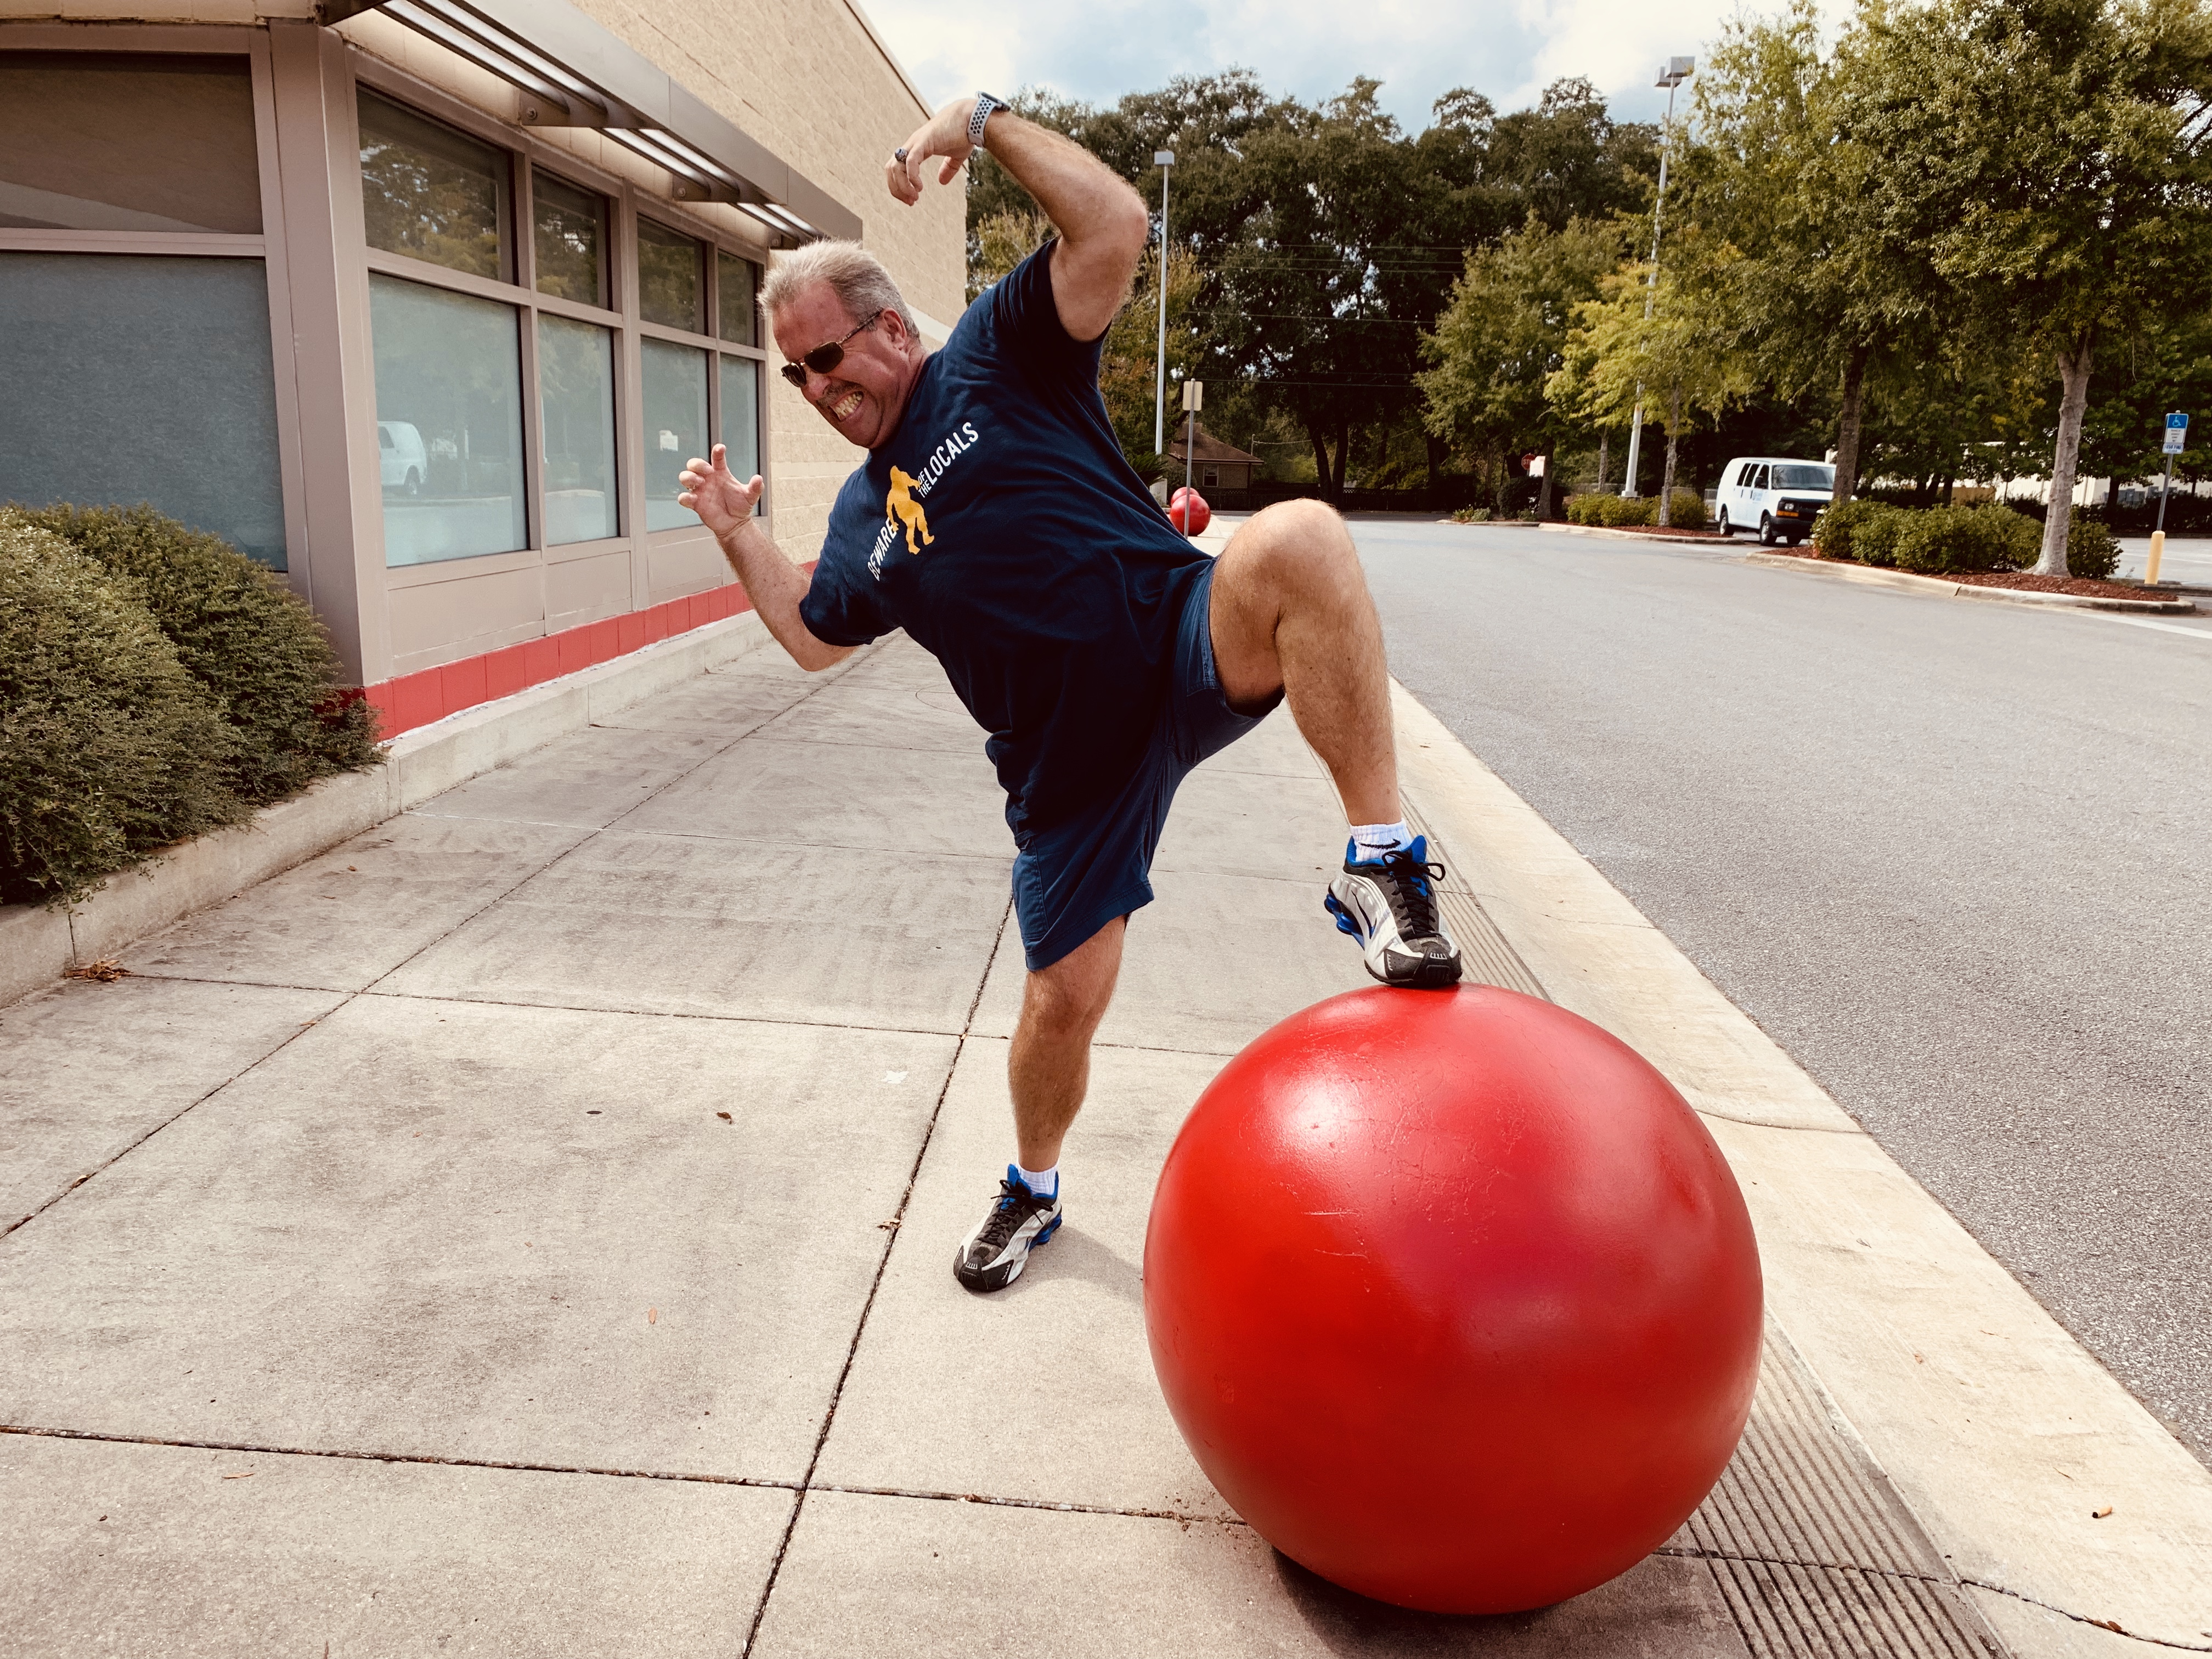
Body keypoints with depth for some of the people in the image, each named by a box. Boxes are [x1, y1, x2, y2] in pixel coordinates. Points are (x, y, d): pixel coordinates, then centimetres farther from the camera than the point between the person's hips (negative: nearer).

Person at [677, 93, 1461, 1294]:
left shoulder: (996, 358, 4)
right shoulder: (864, 513, 19)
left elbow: (1114, 230, -9)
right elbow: (815, 637, 29)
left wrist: (985, 123, -11)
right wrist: (740, 535, 20)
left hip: (1185, 645, -4)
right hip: (1072, 755, 5)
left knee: (1301, 541, -38)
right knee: (1062, 1000, 6)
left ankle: (1381, 861, -31)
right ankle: (1032, 1191, 35)